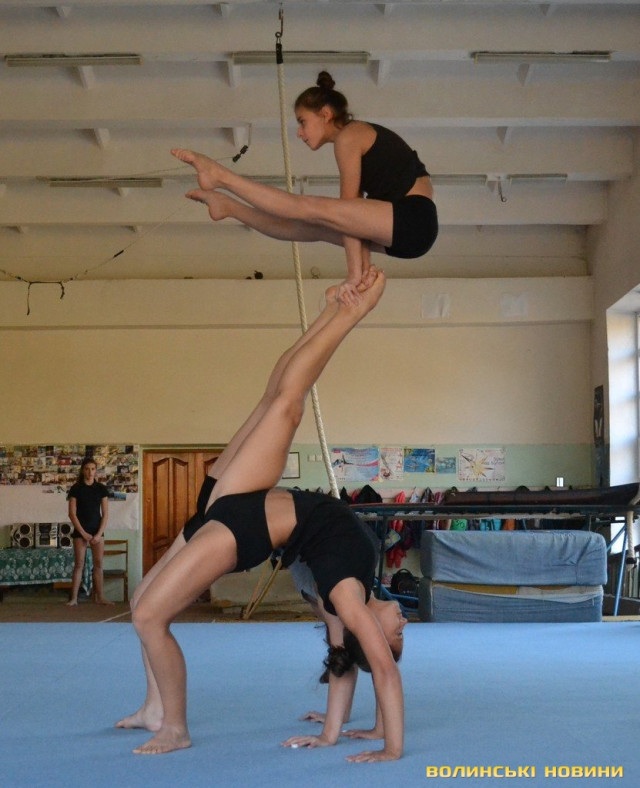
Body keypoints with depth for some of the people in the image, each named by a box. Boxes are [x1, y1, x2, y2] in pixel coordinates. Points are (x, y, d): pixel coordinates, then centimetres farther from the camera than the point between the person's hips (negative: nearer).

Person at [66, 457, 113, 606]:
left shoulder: (101, 489, 2)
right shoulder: (76, 488, -4)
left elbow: (105, 514, 2)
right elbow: (72, 513, -7)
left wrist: (99, 533, -9)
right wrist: (83, 533, -13)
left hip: (97, 530, 2)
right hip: (80, 531, -2)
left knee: (98, 564, 3)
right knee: (79, 564, -3)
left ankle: (100, 597, 6)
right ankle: (73, 598, -1)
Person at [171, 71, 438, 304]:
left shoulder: (348, 136, -5)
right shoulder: (361, 135, 23)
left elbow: (348, 205, -9)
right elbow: (355, 211, 13)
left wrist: (354, 271, -10)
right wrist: (363, 264, 5)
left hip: (411, 220, -9)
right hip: (404, 228, 9)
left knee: (308, 207, -13)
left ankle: (220, 176, -6)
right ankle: (229, 206, 22)